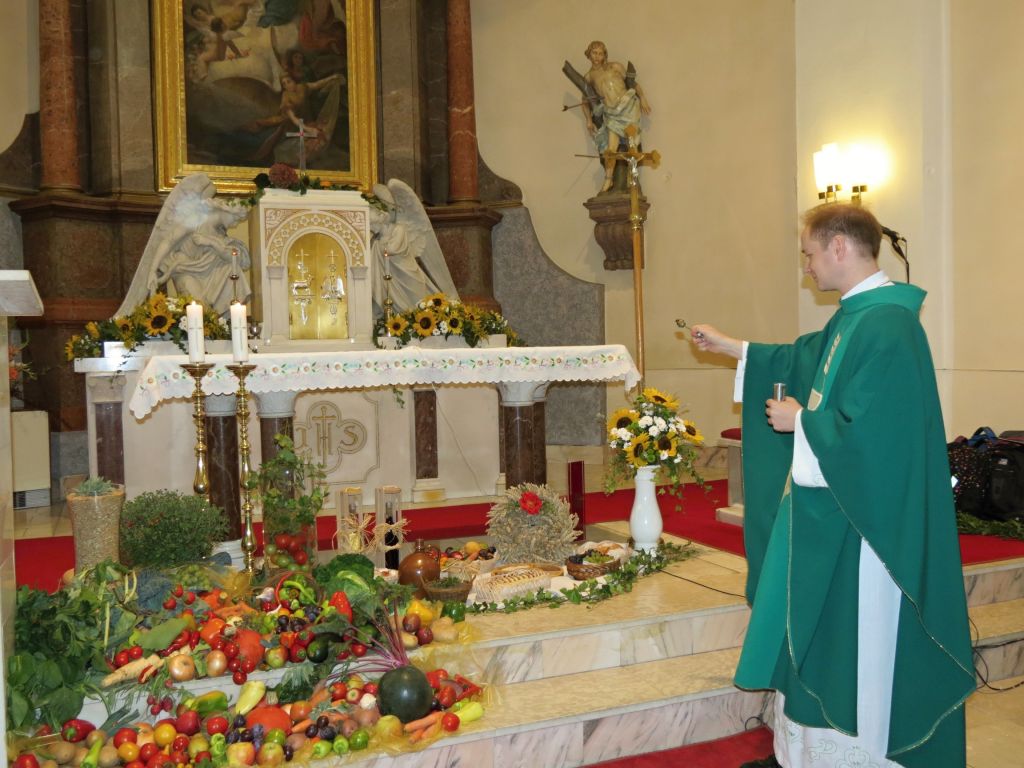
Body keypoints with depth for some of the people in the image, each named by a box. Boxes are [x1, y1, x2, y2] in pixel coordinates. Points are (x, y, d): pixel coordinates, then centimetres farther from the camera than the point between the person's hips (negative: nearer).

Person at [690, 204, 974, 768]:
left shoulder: (885, 326, -23)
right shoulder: (855, 317, 8)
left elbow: (867, 433, -29)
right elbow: (801, 359, 25)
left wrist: (800, 420, -13)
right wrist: (728, 347, 30)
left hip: (861, 519, -10)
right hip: (833, 509, 10)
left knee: (855, 648, 5)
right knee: (817, 636, 20)